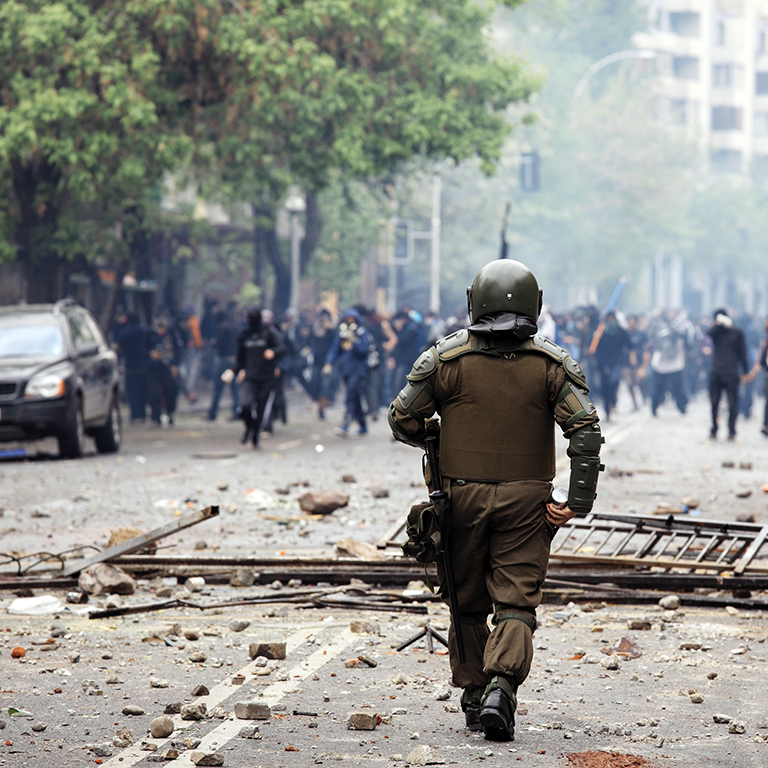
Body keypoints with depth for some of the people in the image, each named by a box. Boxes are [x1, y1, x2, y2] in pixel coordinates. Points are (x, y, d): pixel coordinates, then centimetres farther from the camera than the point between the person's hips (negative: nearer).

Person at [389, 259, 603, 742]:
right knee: (517, 602, 0)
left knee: (467, 601, 14)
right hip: (525, 501, 0)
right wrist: (577, 502, -8)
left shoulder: (445, 359, -5)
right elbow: (587, 431, -10)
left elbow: (403, 420, 0)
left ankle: (473, 696, 20)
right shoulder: (553, 364, -2)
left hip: (461, 496, 0)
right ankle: (501, 687, -21)